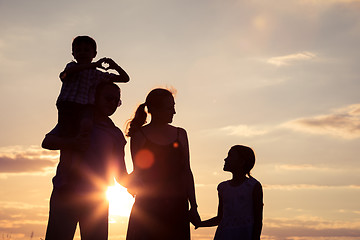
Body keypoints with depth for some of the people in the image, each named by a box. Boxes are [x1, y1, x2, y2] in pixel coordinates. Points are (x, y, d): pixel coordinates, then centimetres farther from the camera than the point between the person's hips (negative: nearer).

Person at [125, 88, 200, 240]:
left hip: (177, 206, 3)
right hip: (147, 206, -3)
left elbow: (187, 172, 13)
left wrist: (193, 207, 9)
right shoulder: (140, 136, 2)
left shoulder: (180, 134, 14)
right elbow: (138, 172, 2)